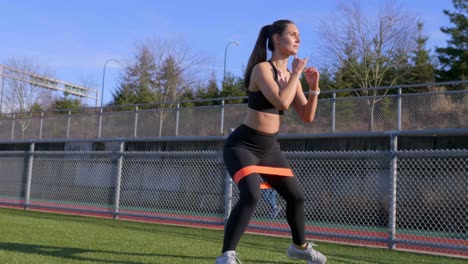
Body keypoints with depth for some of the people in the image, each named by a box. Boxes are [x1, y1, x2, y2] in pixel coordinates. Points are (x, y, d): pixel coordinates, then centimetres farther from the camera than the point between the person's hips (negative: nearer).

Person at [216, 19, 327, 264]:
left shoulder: (290, 75, 7)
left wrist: (313, 86, -6)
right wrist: (297, 73, -17)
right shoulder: (262, 68, -16)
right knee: (251, 196, -29)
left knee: (296, 195, 14)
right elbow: (282, 102, -30)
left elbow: (307, 116, 6)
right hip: (242, 145, -8)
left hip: (269, 148, 8)